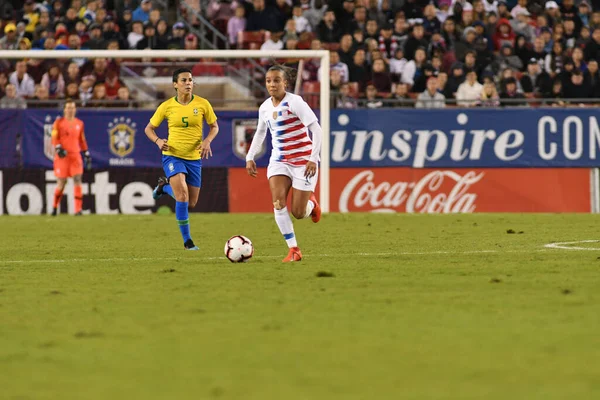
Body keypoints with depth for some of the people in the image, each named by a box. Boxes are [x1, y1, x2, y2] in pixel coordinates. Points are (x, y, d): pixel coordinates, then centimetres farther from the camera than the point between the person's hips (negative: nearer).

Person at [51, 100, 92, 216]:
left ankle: (78, 209, -11)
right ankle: (54, 207, 21)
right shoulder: (58, 123, 2)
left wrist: (87, 155, 16)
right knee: (61, 182, 0)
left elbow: (82, 141, 19)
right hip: (62, 155, -3)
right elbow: (54, 139, -4)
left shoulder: (79, 123, 13)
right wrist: (58, 148, -21)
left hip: (75, 155, 3)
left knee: (77, 179, -10)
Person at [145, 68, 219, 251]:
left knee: (191, 203, 9)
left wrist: (207, 140, -11)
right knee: (182, 196, -22)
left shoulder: (202, 104, -3)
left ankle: (165, 185, 39)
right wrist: (158, 141, -14)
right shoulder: (166, 106, -5)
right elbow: (149, 128, 6)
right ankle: (187, 240, -10)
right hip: (172, 155, -3)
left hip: (194, 157, 3)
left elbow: (214, 126, 9)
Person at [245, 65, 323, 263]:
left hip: (303, 161, -5)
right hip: (279, 161, 5)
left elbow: (316, 129, -18)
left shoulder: (295, 102, -16)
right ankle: (294, 250, -9)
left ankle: (311, 204, 35)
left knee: (298, 213, -4)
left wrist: (313, 158, -24)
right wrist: (250, 157, 14)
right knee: (278, 202, -18)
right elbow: (260, 132, 22)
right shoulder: (265, 108, 3)